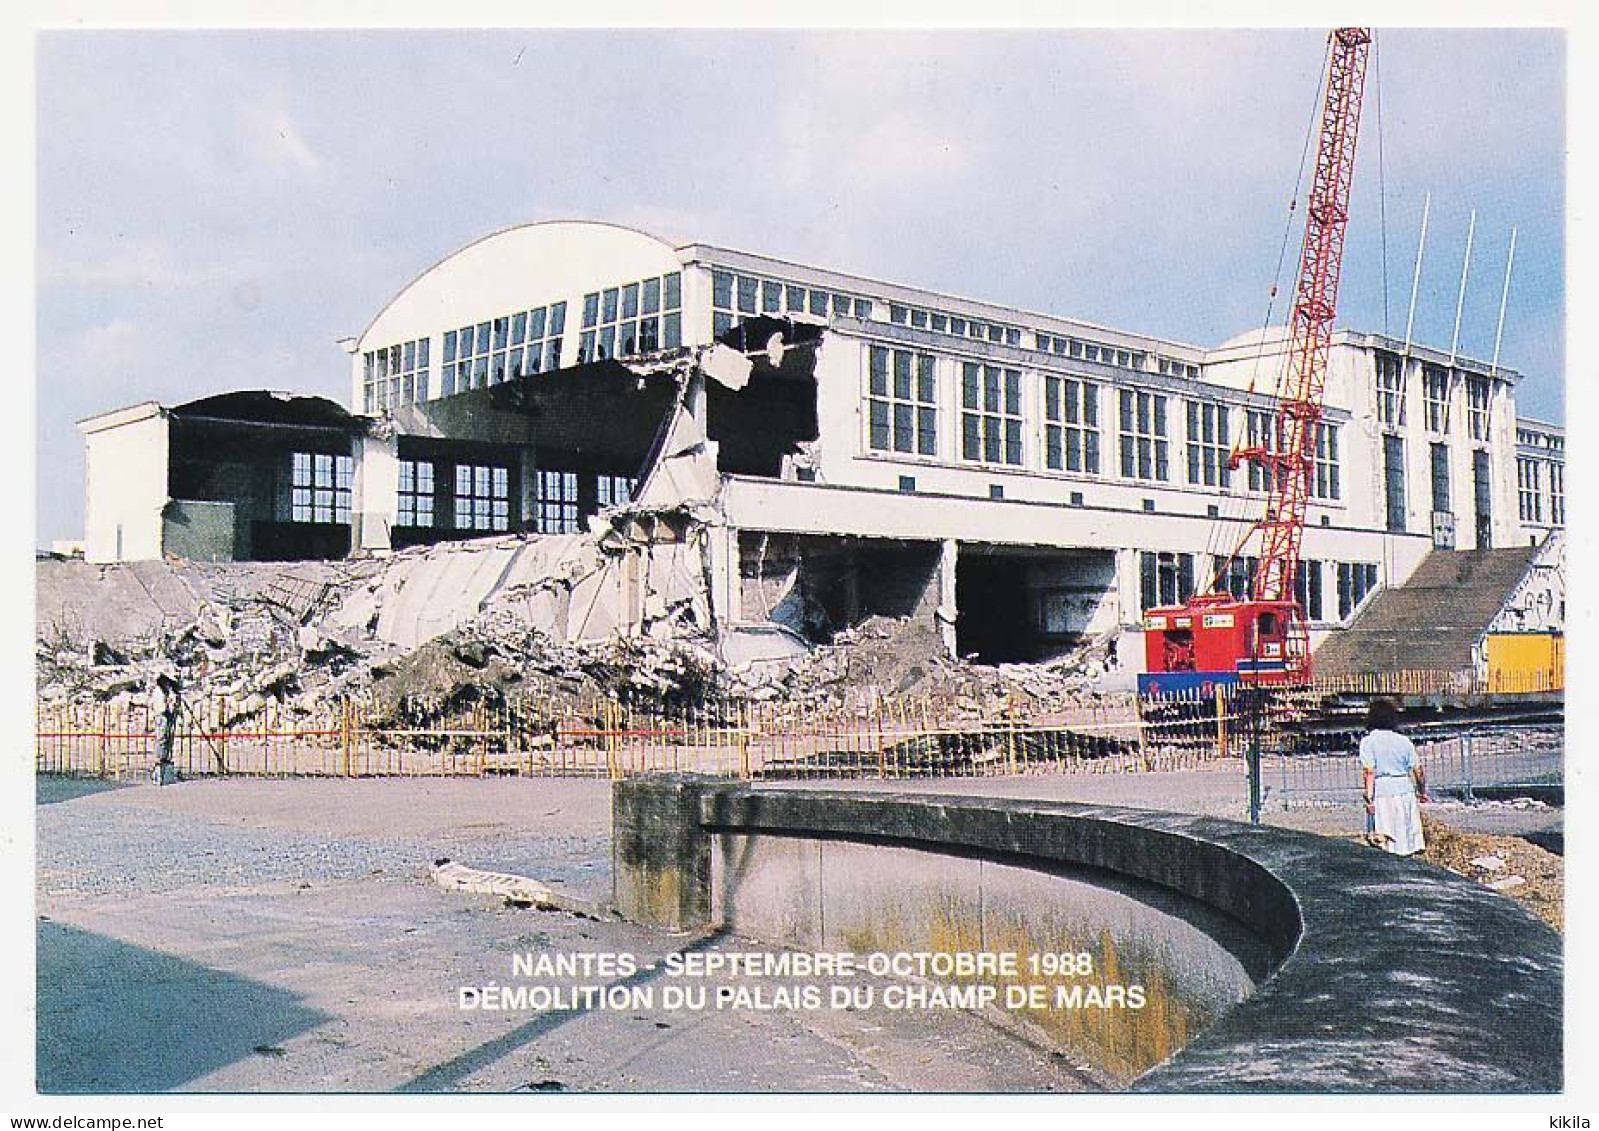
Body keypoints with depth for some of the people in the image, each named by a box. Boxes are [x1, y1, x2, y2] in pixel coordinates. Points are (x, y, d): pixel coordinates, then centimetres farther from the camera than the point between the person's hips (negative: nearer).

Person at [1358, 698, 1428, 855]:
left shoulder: (1368, 741, -4)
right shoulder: (1403, 740, 7)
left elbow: (1369, 771, -14)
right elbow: (1418, 770, 8)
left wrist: (1369, 796, -15)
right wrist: (1422, 791, 22)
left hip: (1382, 792, -4)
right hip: (1406, 790, 4)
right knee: (1406, 835, 12)